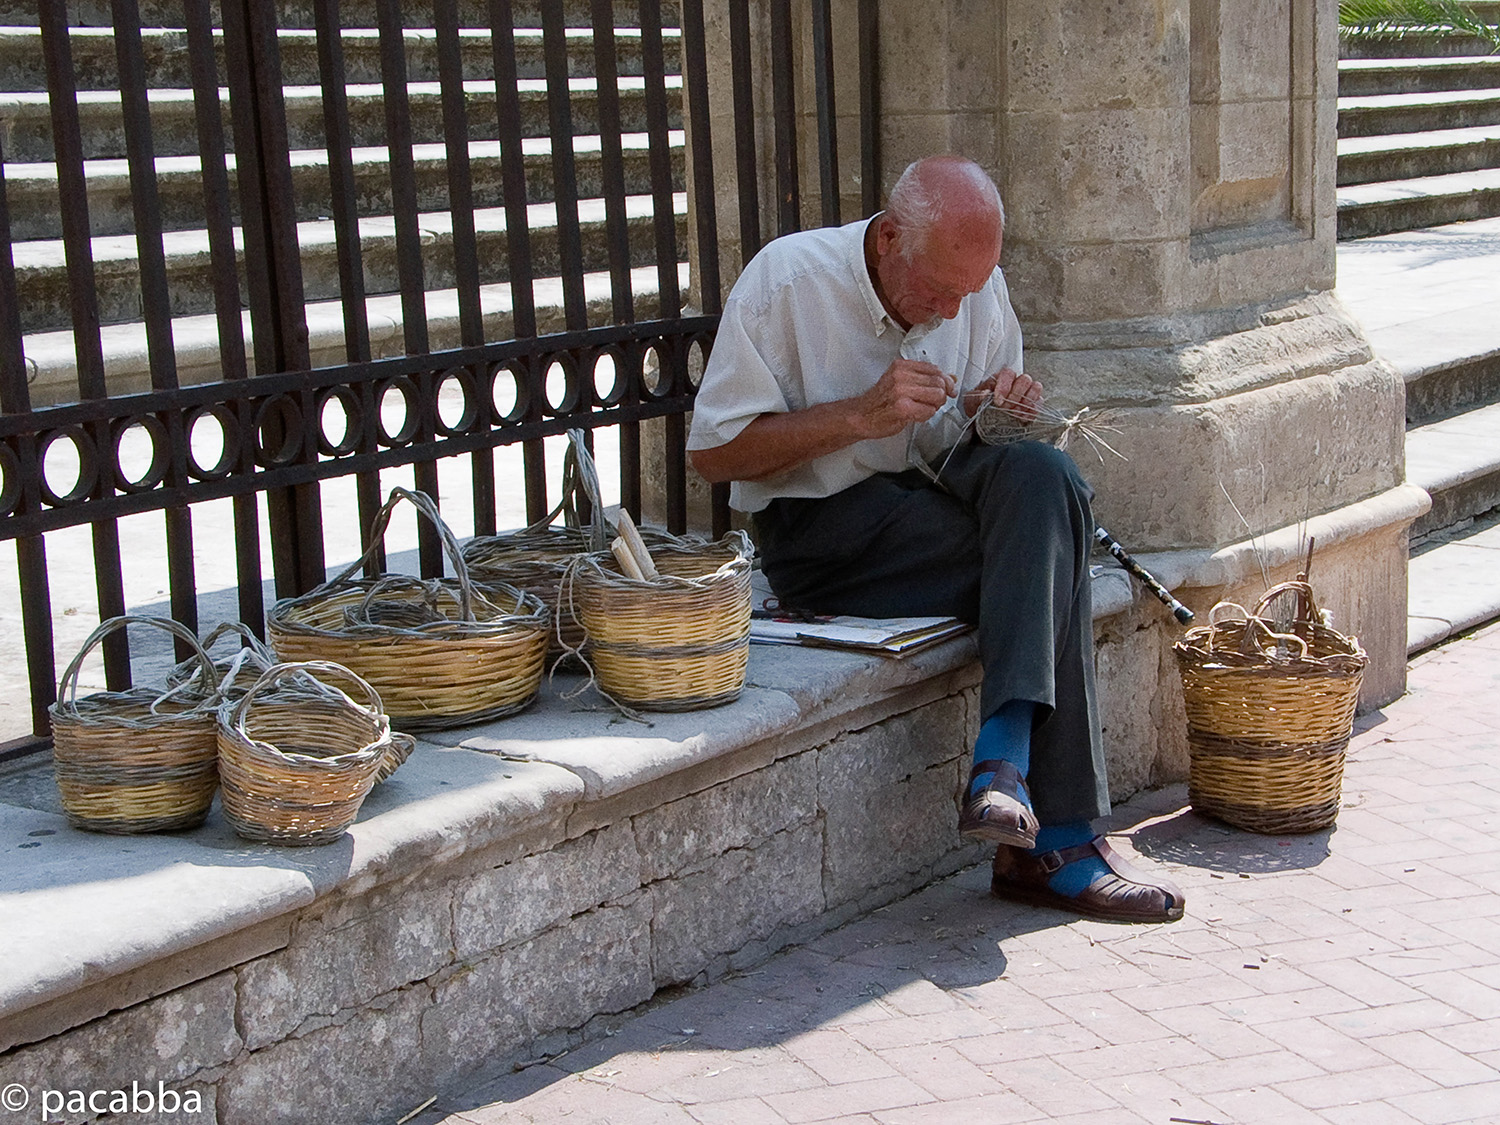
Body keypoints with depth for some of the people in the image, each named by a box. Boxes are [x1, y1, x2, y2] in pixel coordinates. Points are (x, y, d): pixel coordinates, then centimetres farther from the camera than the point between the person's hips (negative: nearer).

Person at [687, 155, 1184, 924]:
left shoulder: (981, 290, 4)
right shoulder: (787, 280, -12)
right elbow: (712, 453, -12)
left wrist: (996, 410, -10)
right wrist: (861, 414, -22)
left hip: (936, 496, 6)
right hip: (818, 529, -5)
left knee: (1042, 474, -30)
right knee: (1050, 563, -28)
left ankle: (1004, 765, -35)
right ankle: (1057, 841, -27)